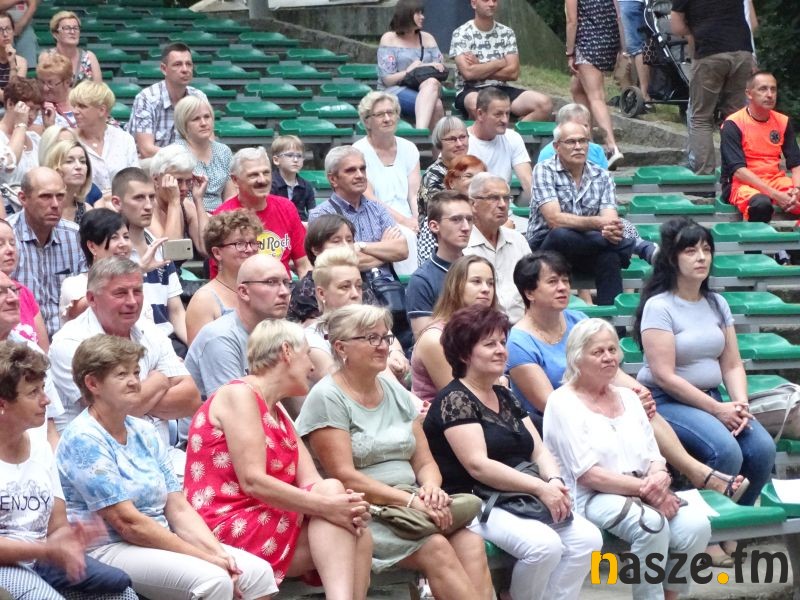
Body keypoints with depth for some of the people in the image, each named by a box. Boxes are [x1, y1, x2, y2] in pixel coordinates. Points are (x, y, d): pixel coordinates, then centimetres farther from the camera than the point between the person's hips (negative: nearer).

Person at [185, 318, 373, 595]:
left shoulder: (279, 414, 21)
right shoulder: (239, 395, -6)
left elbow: (310, 482, 6)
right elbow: (253, 482, -19)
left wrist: (350, 506, -17)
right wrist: (326, 506, -27)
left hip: (268, 524, 8)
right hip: (227, 528, -8)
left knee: (360, 537, -14)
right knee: (331, 489, -22)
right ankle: (341, 595, -35)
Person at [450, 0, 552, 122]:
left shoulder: (506, 33, 9)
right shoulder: (461, 34, -4)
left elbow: (513, 73, -1)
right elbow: (468, 73, -17)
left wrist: (480, 69, -8)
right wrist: (500, 63, -6)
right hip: (471, 92, -5)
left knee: (544, 104, -20)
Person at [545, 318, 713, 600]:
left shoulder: (627, 397, 19)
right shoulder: (563, 402, -3)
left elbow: (654, 458, 13)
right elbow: (588, 475, -11)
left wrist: (659, 479, -12)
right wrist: (644, 487, -17)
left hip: (644, 494, 6)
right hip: (592, 498, -6)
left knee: (696, 524, -22)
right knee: (651, 523, -34)